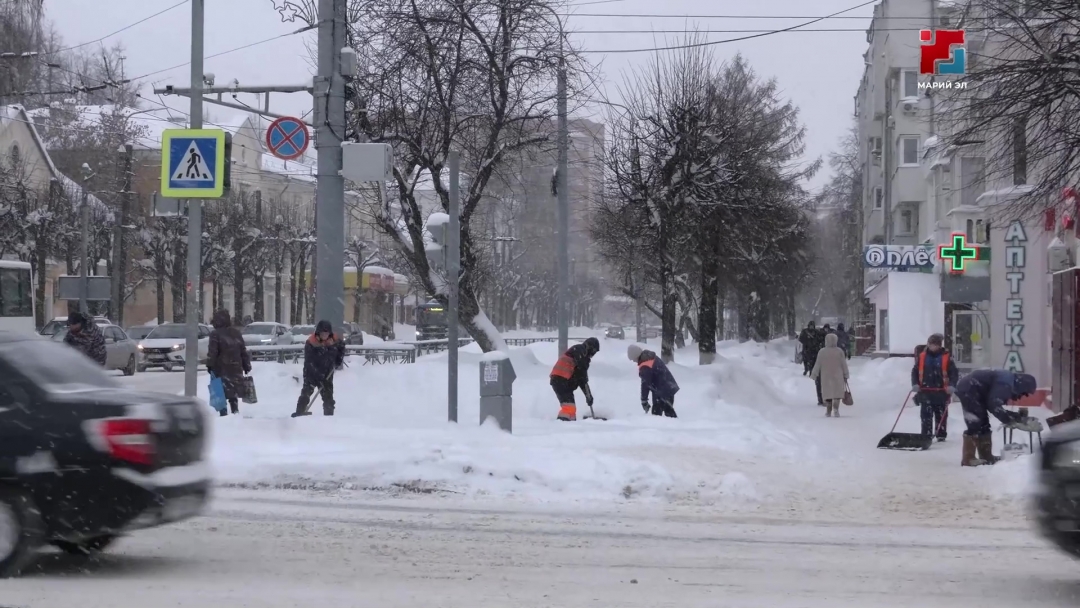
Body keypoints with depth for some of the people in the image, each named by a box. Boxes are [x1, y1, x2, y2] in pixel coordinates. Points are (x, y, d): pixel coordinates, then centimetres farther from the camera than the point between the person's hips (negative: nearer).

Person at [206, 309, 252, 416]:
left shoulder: (215, 334, -8)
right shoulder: (236, 333, 9)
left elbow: (212, 352, -13)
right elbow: (244, 351, 12)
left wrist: (210, 365, -3)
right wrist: (246, 366, 18)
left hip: (221, 370, -5)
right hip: (236, 370, 5)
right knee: (233, 395, 12)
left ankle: (224, 415, -8)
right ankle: (235, 413, 8)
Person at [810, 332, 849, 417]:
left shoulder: (822, 352, -6)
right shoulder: (839, 351, -6)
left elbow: (817, 365, -3)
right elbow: (844, 364, -1)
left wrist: (814, 375, 6)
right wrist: (845, 375, 9)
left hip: (826, 377, 1)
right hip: (838, 376, -1)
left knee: (828, 394, 11)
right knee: (837, 393, 3)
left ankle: (828, 412, 10)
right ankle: (836, 407, -21)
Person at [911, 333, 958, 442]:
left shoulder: (946, 358, -3)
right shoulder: (921, 357, 3)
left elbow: (954, 373, -4)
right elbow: (915, 371, 9)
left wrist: (951, 385, -17)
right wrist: (915, 384, -5)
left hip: (941, 392, -1)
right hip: (925, 392, 1)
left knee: (941, 415, 8)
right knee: (926, 415, -2)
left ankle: (941, 435, 17)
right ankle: (926, 436, -1)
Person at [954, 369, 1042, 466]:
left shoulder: (1008, 381, 12)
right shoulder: (1005, 383, -20)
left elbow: (995, 405, 13)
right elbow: (994, 405, -26)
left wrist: (1018, 416, 9)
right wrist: (1011, 421, -19)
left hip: (972, 391, 11)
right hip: (968, 390, -11)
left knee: (983, 423, 14)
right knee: (976, 424, -12)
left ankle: (986, 455, 21)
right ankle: (968, 458, -11)